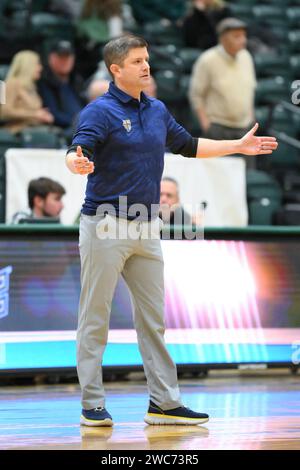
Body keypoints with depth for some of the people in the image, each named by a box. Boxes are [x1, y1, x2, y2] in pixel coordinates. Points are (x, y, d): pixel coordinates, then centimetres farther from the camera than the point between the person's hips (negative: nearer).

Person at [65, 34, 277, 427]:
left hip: (146, 230, 7)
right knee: (95, 320, -1)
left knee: (153, 319, 9)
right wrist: (77, 163, -48)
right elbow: (79, 151, -25)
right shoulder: (100, 111, -11)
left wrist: (238, 146, 27)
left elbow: (188, 145, 26)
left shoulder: (157, 111, 11)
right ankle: (93, 406, 4)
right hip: (106, 225, -7)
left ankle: (164, 403, 14)